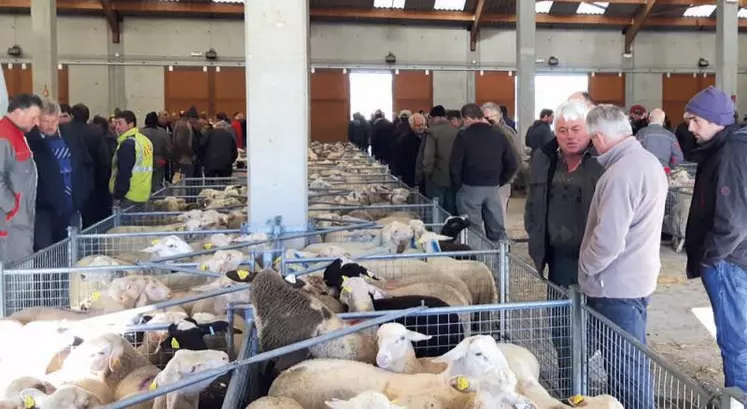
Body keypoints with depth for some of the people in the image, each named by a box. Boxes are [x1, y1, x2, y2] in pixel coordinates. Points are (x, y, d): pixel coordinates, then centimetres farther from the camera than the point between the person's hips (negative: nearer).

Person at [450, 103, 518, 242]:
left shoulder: (464, 136, -8)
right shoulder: (499, 136, 5)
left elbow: (455, 165, -12)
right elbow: (512, 165, 6)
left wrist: (457, 186, 1)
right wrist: (499, 182, 15)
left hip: (470, 188, -4)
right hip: (493, 188, 4)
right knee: (497, 230, 10)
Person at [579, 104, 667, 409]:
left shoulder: (620, 174, -23)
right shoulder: (650, 161, 8)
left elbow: (608, 240, -27)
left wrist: (586, 267, -9)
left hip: (616, 285, -10)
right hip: (639, 278, 10)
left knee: (623, 367, 1)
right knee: (632, 363, 20)